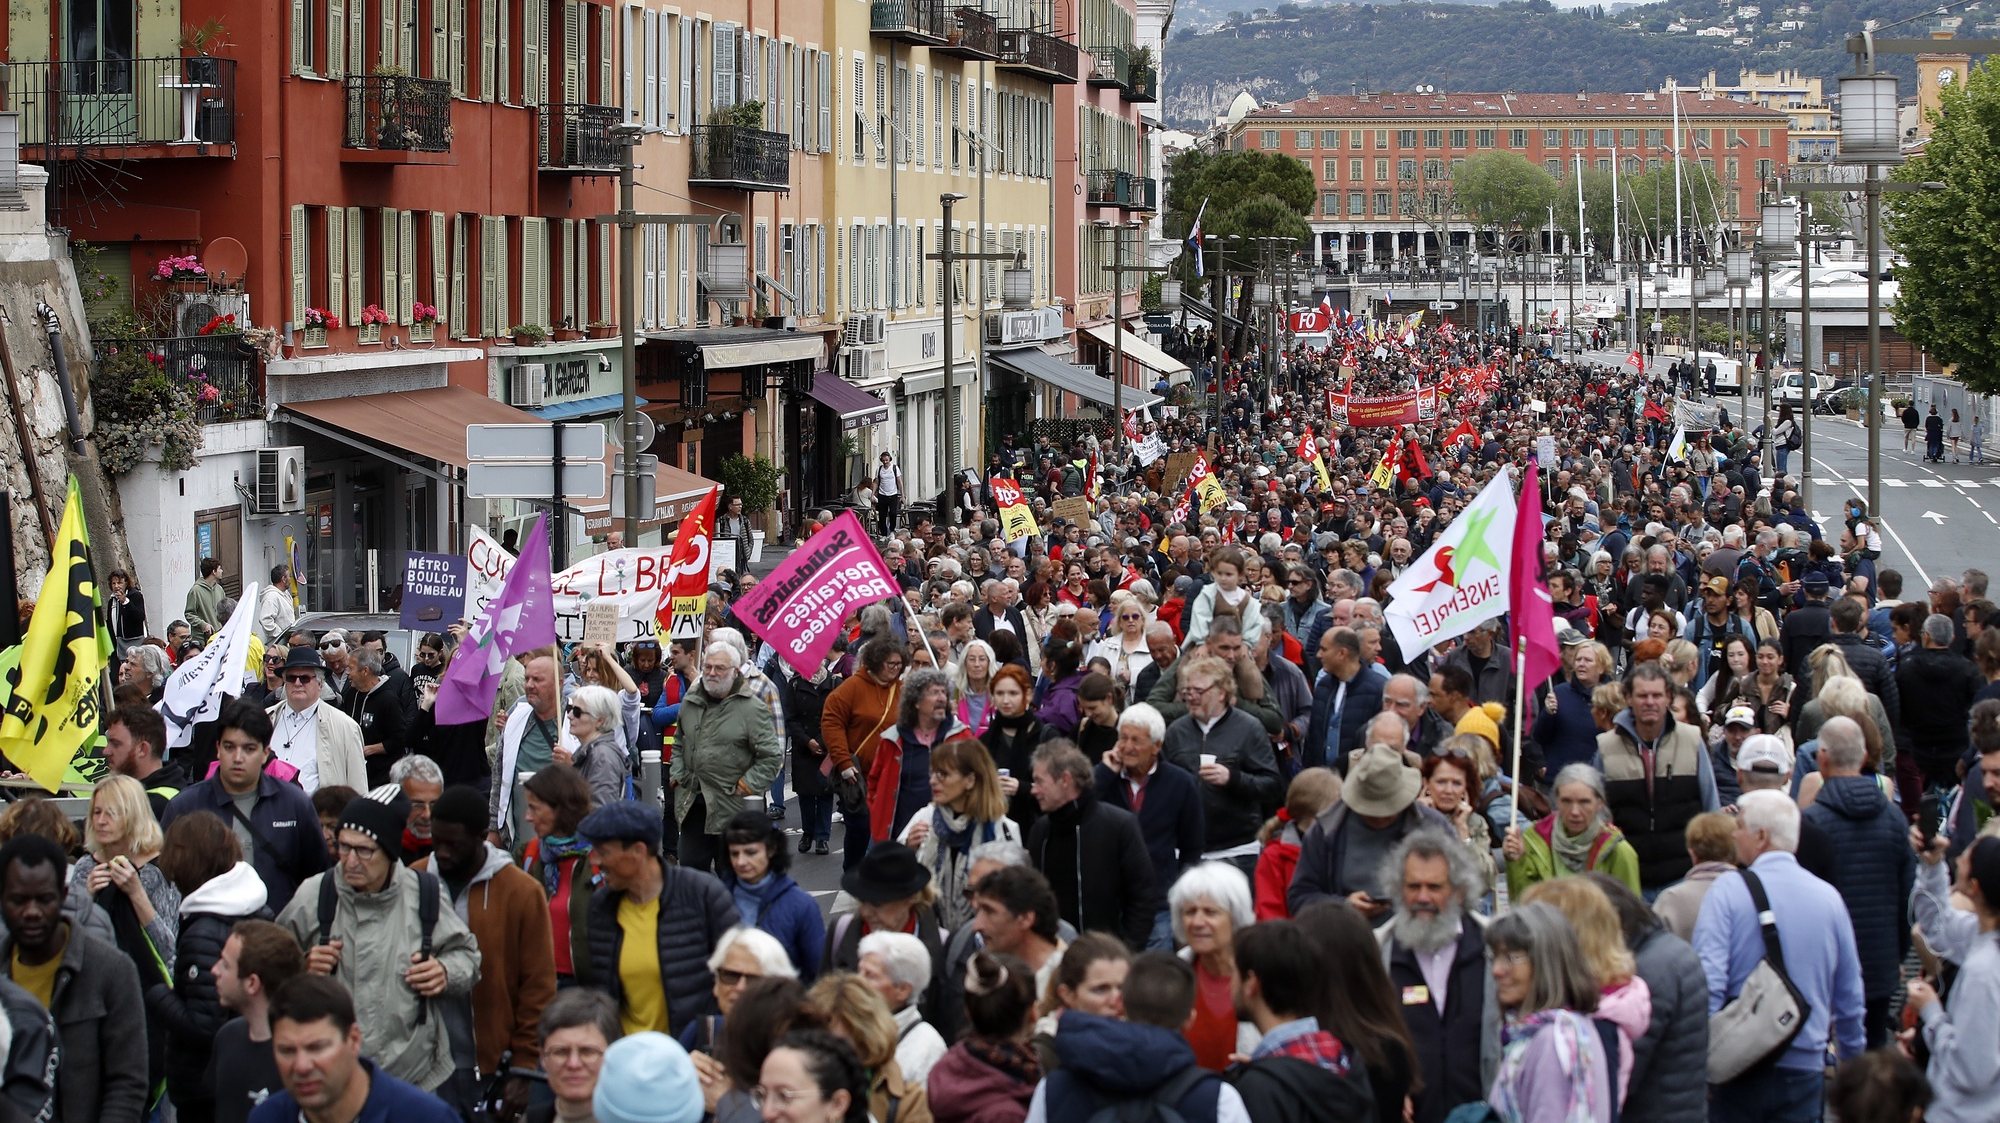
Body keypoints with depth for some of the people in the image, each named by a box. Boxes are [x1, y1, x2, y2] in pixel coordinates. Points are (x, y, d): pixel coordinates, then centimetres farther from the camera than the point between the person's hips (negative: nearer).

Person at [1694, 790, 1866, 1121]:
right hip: (1805, 1067, 3)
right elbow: (1850, 996, 11)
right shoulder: (1828, 897, 4)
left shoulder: (1728, 890, -8)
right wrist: (1853, 1066, 24)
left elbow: (1708, 981, -16)